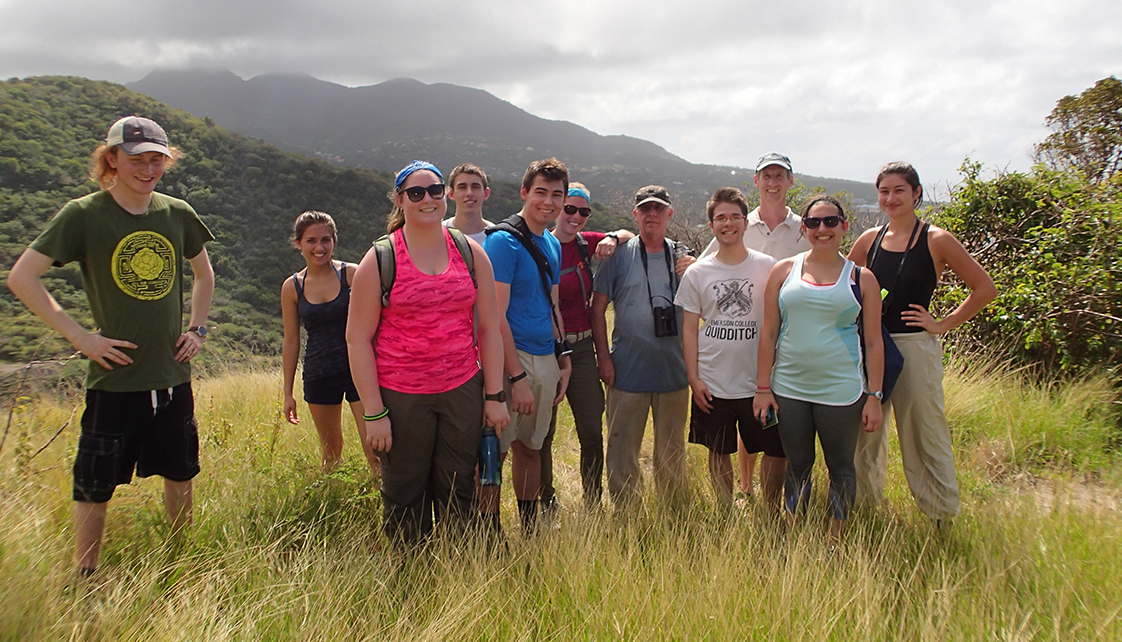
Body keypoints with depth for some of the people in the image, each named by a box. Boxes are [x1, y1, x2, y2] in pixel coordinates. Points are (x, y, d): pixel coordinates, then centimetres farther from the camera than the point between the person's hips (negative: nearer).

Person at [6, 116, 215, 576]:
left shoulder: (177, 214, 4)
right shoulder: (84, 215, -9)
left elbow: (204, 274, 21)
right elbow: (20, 278, -10)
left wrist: (197, 328, 8)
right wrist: (80, 336, -14)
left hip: (173, 376, 4)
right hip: (115, 379, -4)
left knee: (180, 477, 16)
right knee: (95, 488, 6)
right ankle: (85, 583, 24)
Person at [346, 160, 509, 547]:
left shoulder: (471, 253, 6)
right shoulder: (379, 260, -3)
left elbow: (489, 327, 8)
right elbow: (357, 338, -4)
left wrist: (494, 396, 4)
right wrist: (373, 413, -9)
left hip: (463, 392, 2)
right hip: (400, 397, -2)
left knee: (459, 497, 12)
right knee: (404, 500, 9)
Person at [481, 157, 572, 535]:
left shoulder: (553, 245, 14)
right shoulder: (503, 241, -11)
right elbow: (496, 316, -16)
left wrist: (563, 362, 17)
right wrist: (517, 377, -19)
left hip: (545, 359, 8)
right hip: (511, 359, -8)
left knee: (531, 448, 16)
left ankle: (531, 537, 27)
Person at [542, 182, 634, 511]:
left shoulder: (585, 243, 6)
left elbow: (630, 235, 21)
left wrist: (613, 238, -2)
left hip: (582, 347, 5)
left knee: (592, 432, 6)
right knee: (543, 432, 6)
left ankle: (593, 506, 19)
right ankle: (547, 503, 23)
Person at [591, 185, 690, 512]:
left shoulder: (683, 257, 8)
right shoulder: (620, 255, 1)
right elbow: (597, 308, 1)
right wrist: (604, 357, -5)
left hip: (674, 371, 2)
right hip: (627, 371, -2)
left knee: (672, 452, 14)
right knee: (622, 451, 3)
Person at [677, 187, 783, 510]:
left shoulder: (767, 267, 1)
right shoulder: (697, 273, 2)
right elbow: (689, 328, 4)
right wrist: (693, 378, -2)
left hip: (760, 381, 0)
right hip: (713, 383, 0)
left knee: (777, 452, 3)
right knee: (719, 453, 10)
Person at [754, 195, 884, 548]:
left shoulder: (861, 278, 2)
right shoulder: (784, 271, 3)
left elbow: (874, 342, 3)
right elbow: (768, 334, 4)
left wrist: (874, 395, -2)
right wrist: (763, 387, 1)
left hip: (841, 392, -1)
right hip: (789, 389, 1)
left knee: (840, 467, 9)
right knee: (797, 466, 12)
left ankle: (835, 543, 26)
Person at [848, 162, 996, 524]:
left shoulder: (936, 240, -4)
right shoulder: (870, 240, 7)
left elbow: (984, 289, -2)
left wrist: (943, 325, -6)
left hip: (916, 348, -4)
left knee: (924, 432, 4)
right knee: (865, 430, 12)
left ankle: (943, 518, 19)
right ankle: (865, 504, 29)